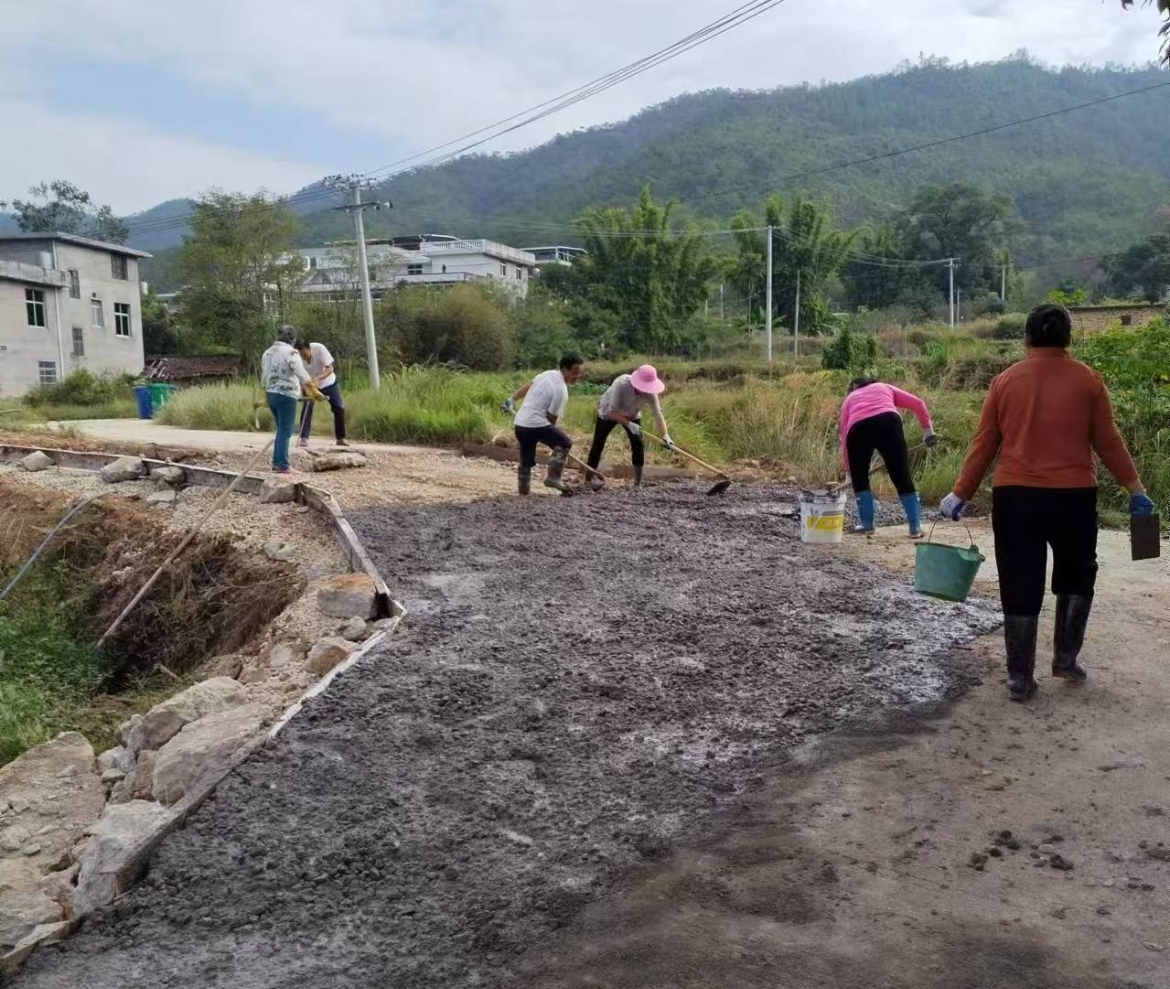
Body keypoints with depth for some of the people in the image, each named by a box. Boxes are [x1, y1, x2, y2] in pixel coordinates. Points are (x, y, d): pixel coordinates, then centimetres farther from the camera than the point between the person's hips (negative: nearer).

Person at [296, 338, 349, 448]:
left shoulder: (319, 349, -32)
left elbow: (330, 368, -31)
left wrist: (318, 378, -47)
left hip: (328, 381, 0)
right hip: (309, 384, 0)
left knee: (339, 408, -2)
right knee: (307, 408, -17)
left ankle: (341, 438, 10)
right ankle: (304, 438, -12)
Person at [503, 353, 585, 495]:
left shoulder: (549, 374, 8)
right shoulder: (561, 390, -16)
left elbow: (527, 386, 19)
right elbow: (552, 417, -12)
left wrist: (512, 400, 31)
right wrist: (551, 435, 5)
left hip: (521, 423, 9)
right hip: (536, 424, -9)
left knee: (526, 460, 19)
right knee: (564, 443, 1)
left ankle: (523, 488, 25)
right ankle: (553, 477, -3)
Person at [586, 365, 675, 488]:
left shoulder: (650, 393, -30)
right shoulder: (621, 384, -40)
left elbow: (658, 415, -33)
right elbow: (613, 412, -34)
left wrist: (665, 436, -46)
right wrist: (629, 424, -43)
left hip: (632, 415, 3)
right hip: (608, 412, -3)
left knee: (638, 444, -11)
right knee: (597, 445, -2)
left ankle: (638, 483, -3)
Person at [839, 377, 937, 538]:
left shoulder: (849, 399, 35)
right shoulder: (884, 387, 37)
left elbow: (844, 435, 28)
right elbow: (918, 403, 25)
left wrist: (849, 468, 33)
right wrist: (927, 429, 28)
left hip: (858, 429, 0)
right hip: (888, 422, 0)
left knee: (859, 478, 22)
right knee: (902, 477, 9)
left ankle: (866, 523, 19)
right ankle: (915, 526, 10)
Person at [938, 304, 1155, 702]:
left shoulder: (1005, 381, 2)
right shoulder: (1087, 379, 0)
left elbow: (984, 444, 2)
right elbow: (1108, 442, 2)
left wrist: (961, 494, 8)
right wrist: (1135, 489, 11)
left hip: (1015, 496, 1)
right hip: (1072, 496, 0)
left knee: (1020, 587, 6)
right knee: (1076, 576, 22)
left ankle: (1020, 679, 9)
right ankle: (1066, 658, 21)